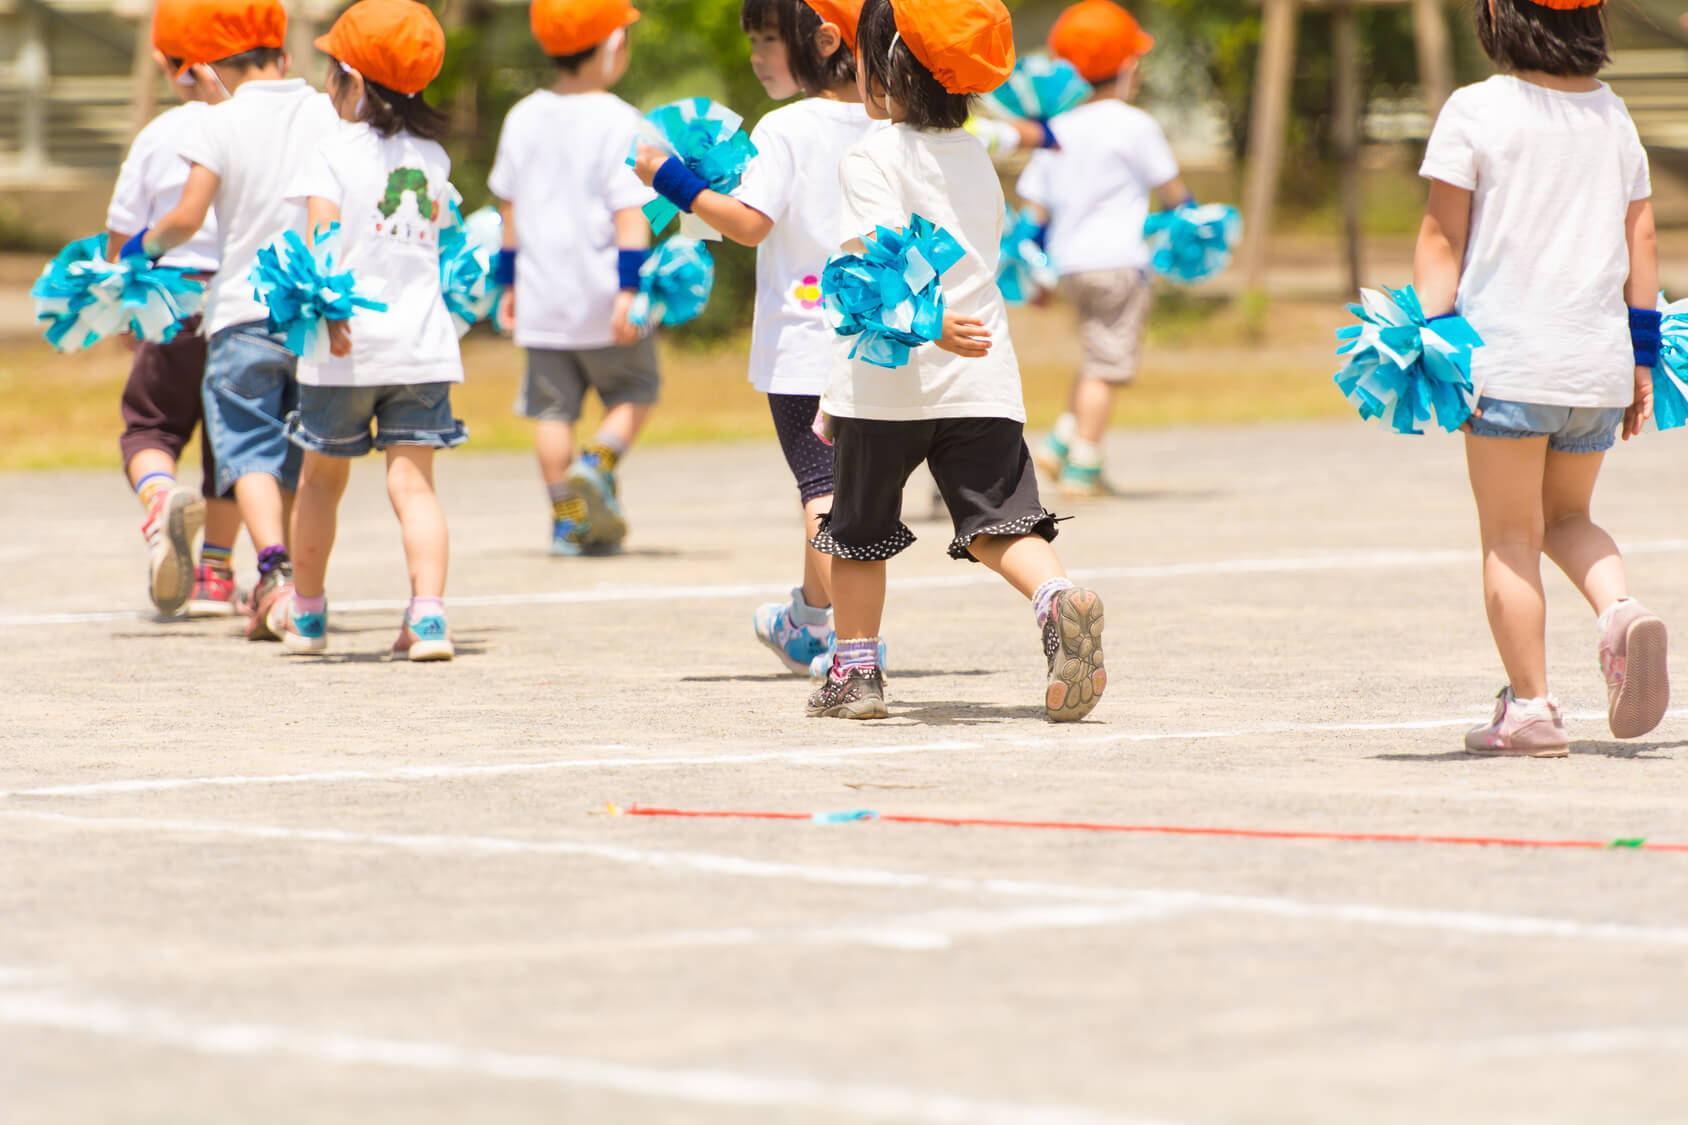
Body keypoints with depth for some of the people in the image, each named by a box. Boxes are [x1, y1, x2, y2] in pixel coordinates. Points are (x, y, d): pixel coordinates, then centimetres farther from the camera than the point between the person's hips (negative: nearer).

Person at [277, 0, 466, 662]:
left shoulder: (334, 155, -7)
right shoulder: (431, 156, 9)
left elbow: (321, 241, -19)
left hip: (348, 346, -3)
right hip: (424, 345, 3)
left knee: (321, 480, 15)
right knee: (413, 483, -2)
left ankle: (307, 613, 28)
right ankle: (428, 616, -19)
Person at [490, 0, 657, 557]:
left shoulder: (523, 117, 6)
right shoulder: (619, 122, -12)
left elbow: (510, 209, 12)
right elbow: (629, 213, -17)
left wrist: (509, 282, 19)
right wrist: (629, 289, -17)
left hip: (542, 295, 4)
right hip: (601, 296, -4)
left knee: (553, 408, 10)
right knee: (634, 392, 13)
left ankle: (567, 517, 8)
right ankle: (599, 462, -12)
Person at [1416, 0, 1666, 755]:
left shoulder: (1475, 112, -7)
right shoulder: (1614, 115, 8)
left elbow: (1443, 240, -6)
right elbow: (1641, 241, 11)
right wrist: (1643, 359, 17)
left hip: (1509, 358, -5)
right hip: (1599, 356, 5)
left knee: (1510, 536, 4)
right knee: (1566, 517, 21)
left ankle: (1529, 708, 3)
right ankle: (1621, 610, -7)